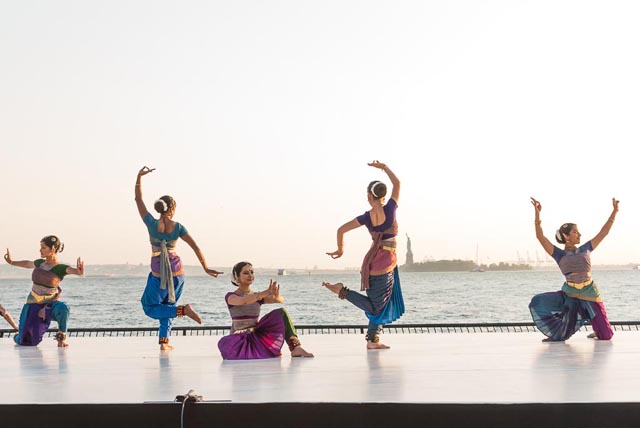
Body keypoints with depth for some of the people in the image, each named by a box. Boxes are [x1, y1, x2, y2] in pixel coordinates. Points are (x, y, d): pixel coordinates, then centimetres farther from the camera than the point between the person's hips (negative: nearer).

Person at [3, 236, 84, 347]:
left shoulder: (60, 268, -12)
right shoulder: (39, 263, 4)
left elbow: (72, 270, -33)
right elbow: (26, 264, 28)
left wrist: (79, 271, -56)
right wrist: (11, 262, 39)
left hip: (49, 304, -4)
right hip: (32, 305, 4)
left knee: (62, 308, -41)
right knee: (26, 342, 0)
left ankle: (61, 338, -17)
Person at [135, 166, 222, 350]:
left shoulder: (152, 224, -12)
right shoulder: (178, 227, -7)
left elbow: (138, 199, -7)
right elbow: (195, 246, -7)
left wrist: (139, 177, -5)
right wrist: (206, 268, -1)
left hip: (158, 275, -3)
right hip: (177, 272, 4)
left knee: (150, 308, 6)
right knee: (168, 305, 20)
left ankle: (183, 310, -15)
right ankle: (164, 341, 15)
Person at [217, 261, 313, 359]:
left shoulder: (258, 297, 12)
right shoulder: (231, 296, -3)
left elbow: (281, 300, -4)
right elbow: (243, 301, -27)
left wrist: (276, 296, -29)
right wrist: (266, 293, -37)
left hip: (257, 336, 4)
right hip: (239, 338, -4)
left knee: (281, 312, -12)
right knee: (224, 344, -40)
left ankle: (296, 348, -23)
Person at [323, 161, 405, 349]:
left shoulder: (366, 217, -1)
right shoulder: (389, 209, -13)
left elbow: (341, 230, 0)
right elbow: (397, 183, 0)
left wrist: (340, 248, 16)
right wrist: (384, 167, 13)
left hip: (373, 261, 6)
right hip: (384, 264, -6)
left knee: (381, 304, 17)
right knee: (375, 307, 2)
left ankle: (373, 340, 18)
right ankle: (342, 291, -7)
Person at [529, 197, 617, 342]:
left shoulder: (585, 249, 10)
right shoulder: (559, 254, 3)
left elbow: (604, 232, 13)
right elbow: (540, 237, -6)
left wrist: (614, 211, 10)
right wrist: (537, 213, -15)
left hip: (590, 293, 1)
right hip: (569, 294, -1)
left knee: (605, 336, -1)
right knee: (538, 302, -19)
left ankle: (598, 332, 41)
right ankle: (558, 334, 3)